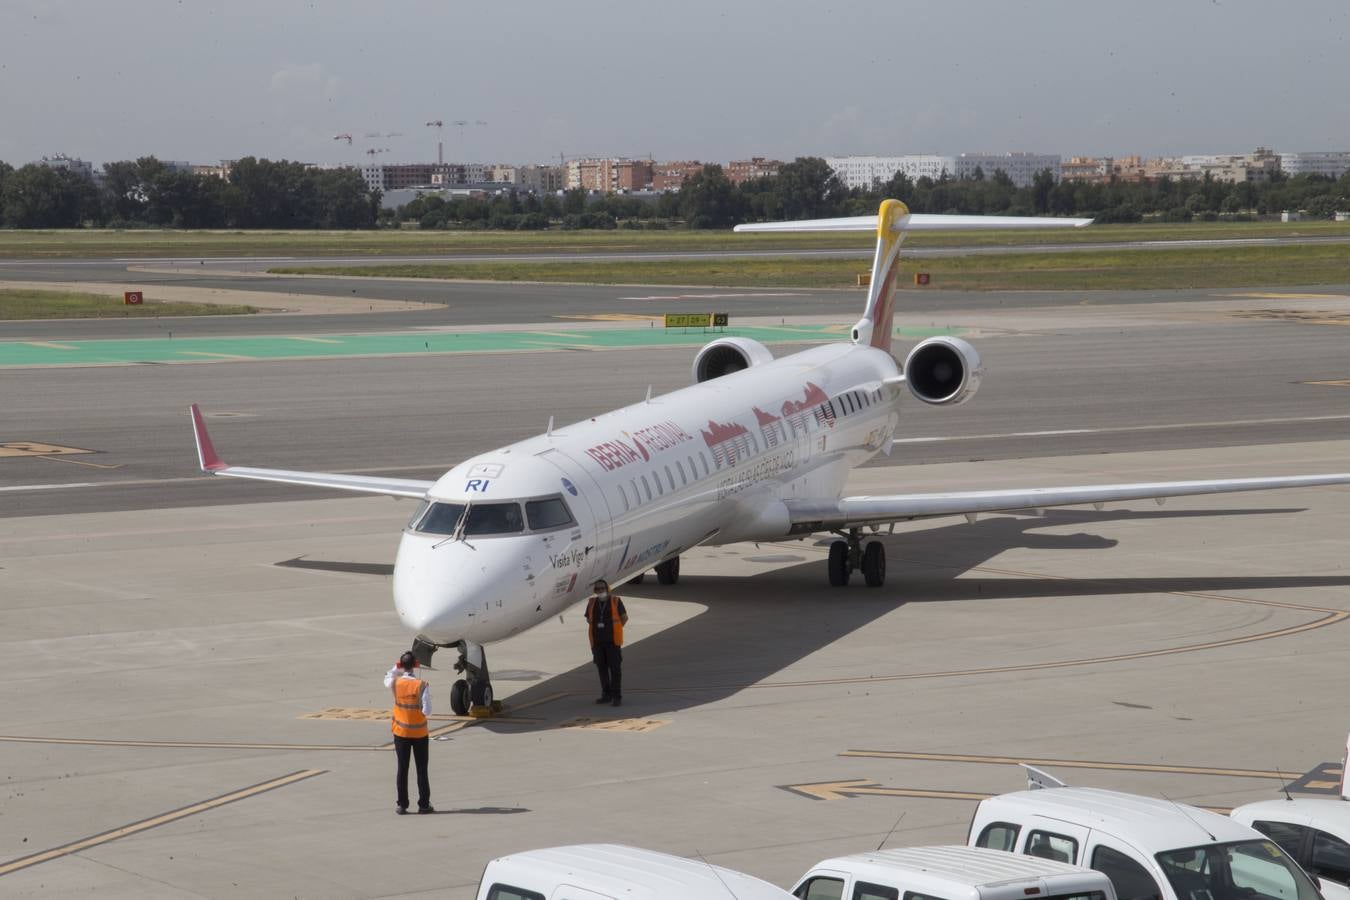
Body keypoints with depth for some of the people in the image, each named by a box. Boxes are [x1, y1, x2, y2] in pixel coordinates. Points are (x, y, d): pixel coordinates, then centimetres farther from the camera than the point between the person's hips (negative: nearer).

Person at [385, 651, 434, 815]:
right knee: (422, 770, 7)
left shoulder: (395, 683, -9)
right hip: (420, 733, -2)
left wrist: (397, 667, 12)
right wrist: (419, 707, 2)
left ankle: (402, 804, 10)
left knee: (402, 769, 9)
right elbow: (427, 711, -18)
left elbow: (387, 678, 17)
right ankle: (424, 805, 9)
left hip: (401, 732, 2)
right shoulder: (422, 686, -18)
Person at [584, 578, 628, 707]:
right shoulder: (592, 603, 4)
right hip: (597, 642, 3)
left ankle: (617, 697, -1)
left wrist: (615, 630, 8)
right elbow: (588, 619, 19)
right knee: (602, 668, 8)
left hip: (612, 642, -3)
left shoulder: (615, 601, -4)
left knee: (615, 668, -4)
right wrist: (598, 629, 10)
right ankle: (606, 695, 18)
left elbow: (624, 617, 7)